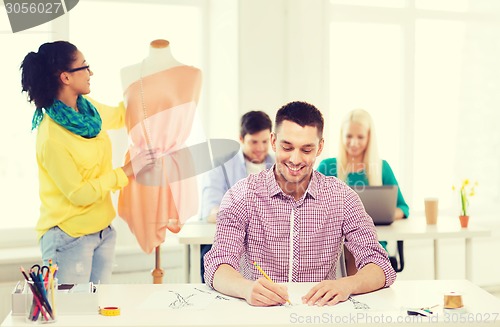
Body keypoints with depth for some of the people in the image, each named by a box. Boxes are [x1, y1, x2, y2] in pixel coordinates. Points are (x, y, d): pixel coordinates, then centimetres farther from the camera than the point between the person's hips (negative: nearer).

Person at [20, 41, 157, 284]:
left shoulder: (89, 110, 1)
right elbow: (79, 194, -19)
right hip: (69, 239, -7)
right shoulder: (51, 136, -22)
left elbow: (119, 116, 24)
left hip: (103, 231, 8)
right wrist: (128, 170, -16)